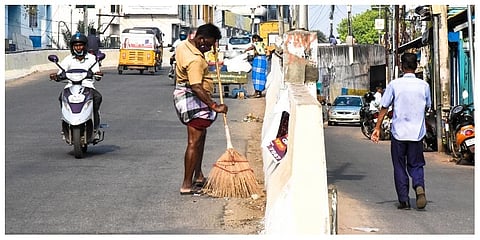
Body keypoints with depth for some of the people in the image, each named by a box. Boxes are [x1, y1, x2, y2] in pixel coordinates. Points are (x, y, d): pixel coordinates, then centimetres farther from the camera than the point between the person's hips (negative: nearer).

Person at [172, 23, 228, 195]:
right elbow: (197, 87, -32)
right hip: (193, 99, -11)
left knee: (201, 136, 22)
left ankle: (198, 176, 31)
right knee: (194, 142, -7)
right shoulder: (195, 60, -26)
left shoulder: (184, 45, 5)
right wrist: (214, 106, -31)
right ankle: (187, 185, -6)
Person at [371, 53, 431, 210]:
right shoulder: (424, 85, 1)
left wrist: (377, 128, 4)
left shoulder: (394, 84, -5)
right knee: (416, 165, 11)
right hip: (417, 132, 1)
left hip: (398, 132, -1)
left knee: (400, 167, 9)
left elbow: (384, 108, -3)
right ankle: (419, 187, -18)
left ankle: (404, 200, 7)